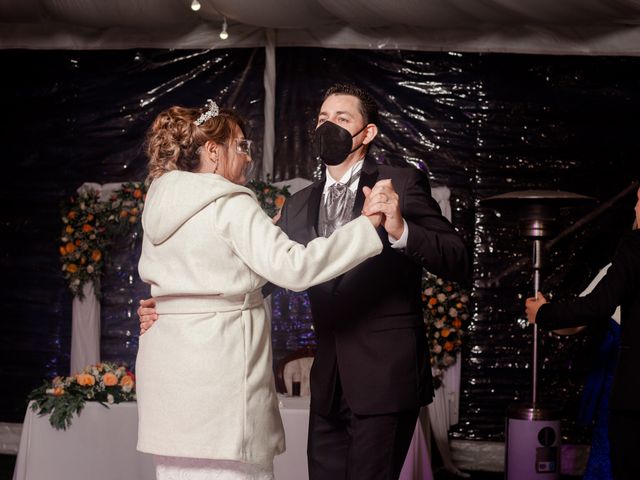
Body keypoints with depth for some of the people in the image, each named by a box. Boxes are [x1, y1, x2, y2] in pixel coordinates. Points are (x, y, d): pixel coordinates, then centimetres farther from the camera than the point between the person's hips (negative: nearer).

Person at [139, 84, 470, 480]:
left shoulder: (403, 184, -3)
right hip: (329, 383, 6)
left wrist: (401, 230, -30)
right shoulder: (300, 206, 13)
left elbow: (459, 262, -11)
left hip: (386, 378, -5)